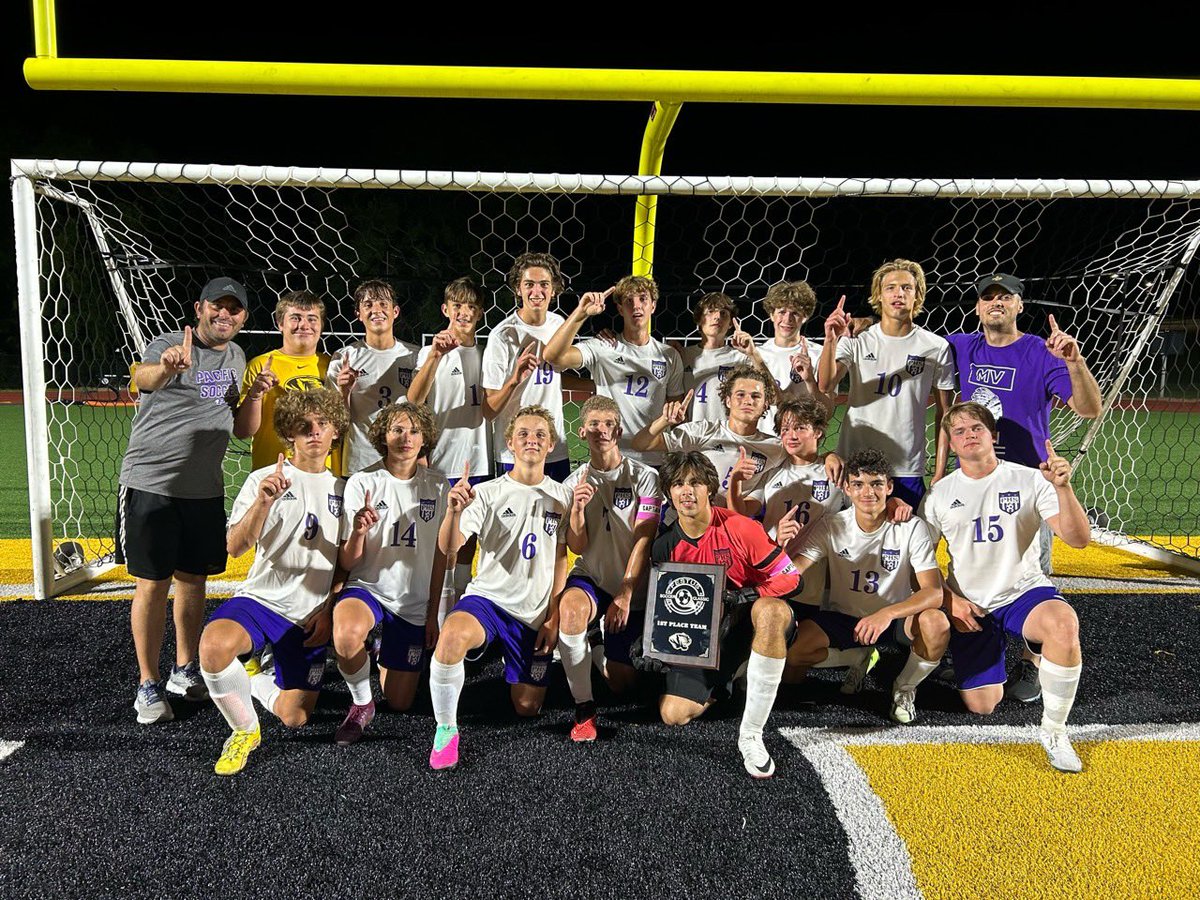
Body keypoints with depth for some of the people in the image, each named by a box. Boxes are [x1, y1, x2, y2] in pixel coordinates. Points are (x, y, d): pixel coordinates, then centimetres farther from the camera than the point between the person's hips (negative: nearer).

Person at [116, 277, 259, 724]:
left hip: (205, 488, 6)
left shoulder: (235, 357, 9)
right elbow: (141, 377, -36)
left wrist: (253, 396, -6)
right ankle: (148, 686, 12)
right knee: (152, 585, -1)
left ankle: (185, 672, 28)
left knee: (194, 580, 13)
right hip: (151, 483, -6)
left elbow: (241, 430, 13)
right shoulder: (169, 344, -11)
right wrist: (165, 368, -58)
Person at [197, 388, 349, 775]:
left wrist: (329, 609, -1)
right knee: (214, 644, -35)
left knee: (294, 718, -5)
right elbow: (235, 547, -12)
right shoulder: (264, 480, 0)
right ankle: (245, 730, -6)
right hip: (261, 598, -2)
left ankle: (255, 679, 31)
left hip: (310, 616, 2)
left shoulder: (342, 489, 9)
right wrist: (263, 503, -28)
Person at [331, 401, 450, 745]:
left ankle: (387, 650, 40)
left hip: (414, 602, 2)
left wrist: (432, 616, 4)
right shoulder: (362, 482, -8)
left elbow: (440, 555, 6)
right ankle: (361, 704, -8)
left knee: (399, 703, 7)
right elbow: (348, 563, -10)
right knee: (347, 633, -38)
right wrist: (358, 532, -32)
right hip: (367, 587, -2)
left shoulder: (437, 485, -1)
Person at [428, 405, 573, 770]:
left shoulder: (561, 497, 5)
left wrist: (554, 617, -2)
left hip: (536, 612, 3)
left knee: (527, 708, 5)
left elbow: (560, 560, 6)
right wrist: (454, 511, -35)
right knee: (453, 634, -37)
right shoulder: (487, 493, -4)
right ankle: (445, 729, -15)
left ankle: (513, 658, 39)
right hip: (488, 597, -2)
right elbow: (449, 548, -16)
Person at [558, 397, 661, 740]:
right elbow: (577, 547, -9)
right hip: (590, 578, 0)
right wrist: (577, 507, -26)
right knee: (570, 608, -37)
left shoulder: (644, 477, -7)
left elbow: (643, 542, -12)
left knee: (620, 682, 3)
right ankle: (584, 708, -22)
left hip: (631, 587, 0)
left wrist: (625, 596, -17)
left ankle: (614, 659, 41)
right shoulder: (573, 483, -1)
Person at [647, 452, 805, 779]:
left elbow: (791, 579, -12)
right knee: (673, 714, -14)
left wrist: (741, 596, -24)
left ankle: (751, 734, -31)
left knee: (770, 610, -41)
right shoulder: (665, 547, -1)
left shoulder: (740, 528, -14)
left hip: (748, 620, -3)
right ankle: (719, 685, 24)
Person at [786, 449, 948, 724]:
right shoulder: (832, 527, -11)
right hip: (843, 617, 0)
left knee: (936, 622, -33)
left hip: (895, 617, 0)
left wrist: (887, 614, -39)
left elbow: (934, 592, -22)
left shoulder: (912, 528, -15)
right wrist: (783, 546, -42)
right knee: (793, 652, -27)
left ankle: (905, 687, -2)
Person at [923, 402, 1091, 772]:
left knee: (1064, 624, -37)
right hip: (969, 606, 2)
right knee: (981, 705, -6)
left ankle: (1054, 731, -17)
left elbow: (1078, 539, -14)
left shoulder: (1029, 480, -4)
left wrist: (1063, 488, -28)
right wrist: (950, 599, -7)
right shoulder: (940, 494, 1)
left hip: (1024, 591, -1)